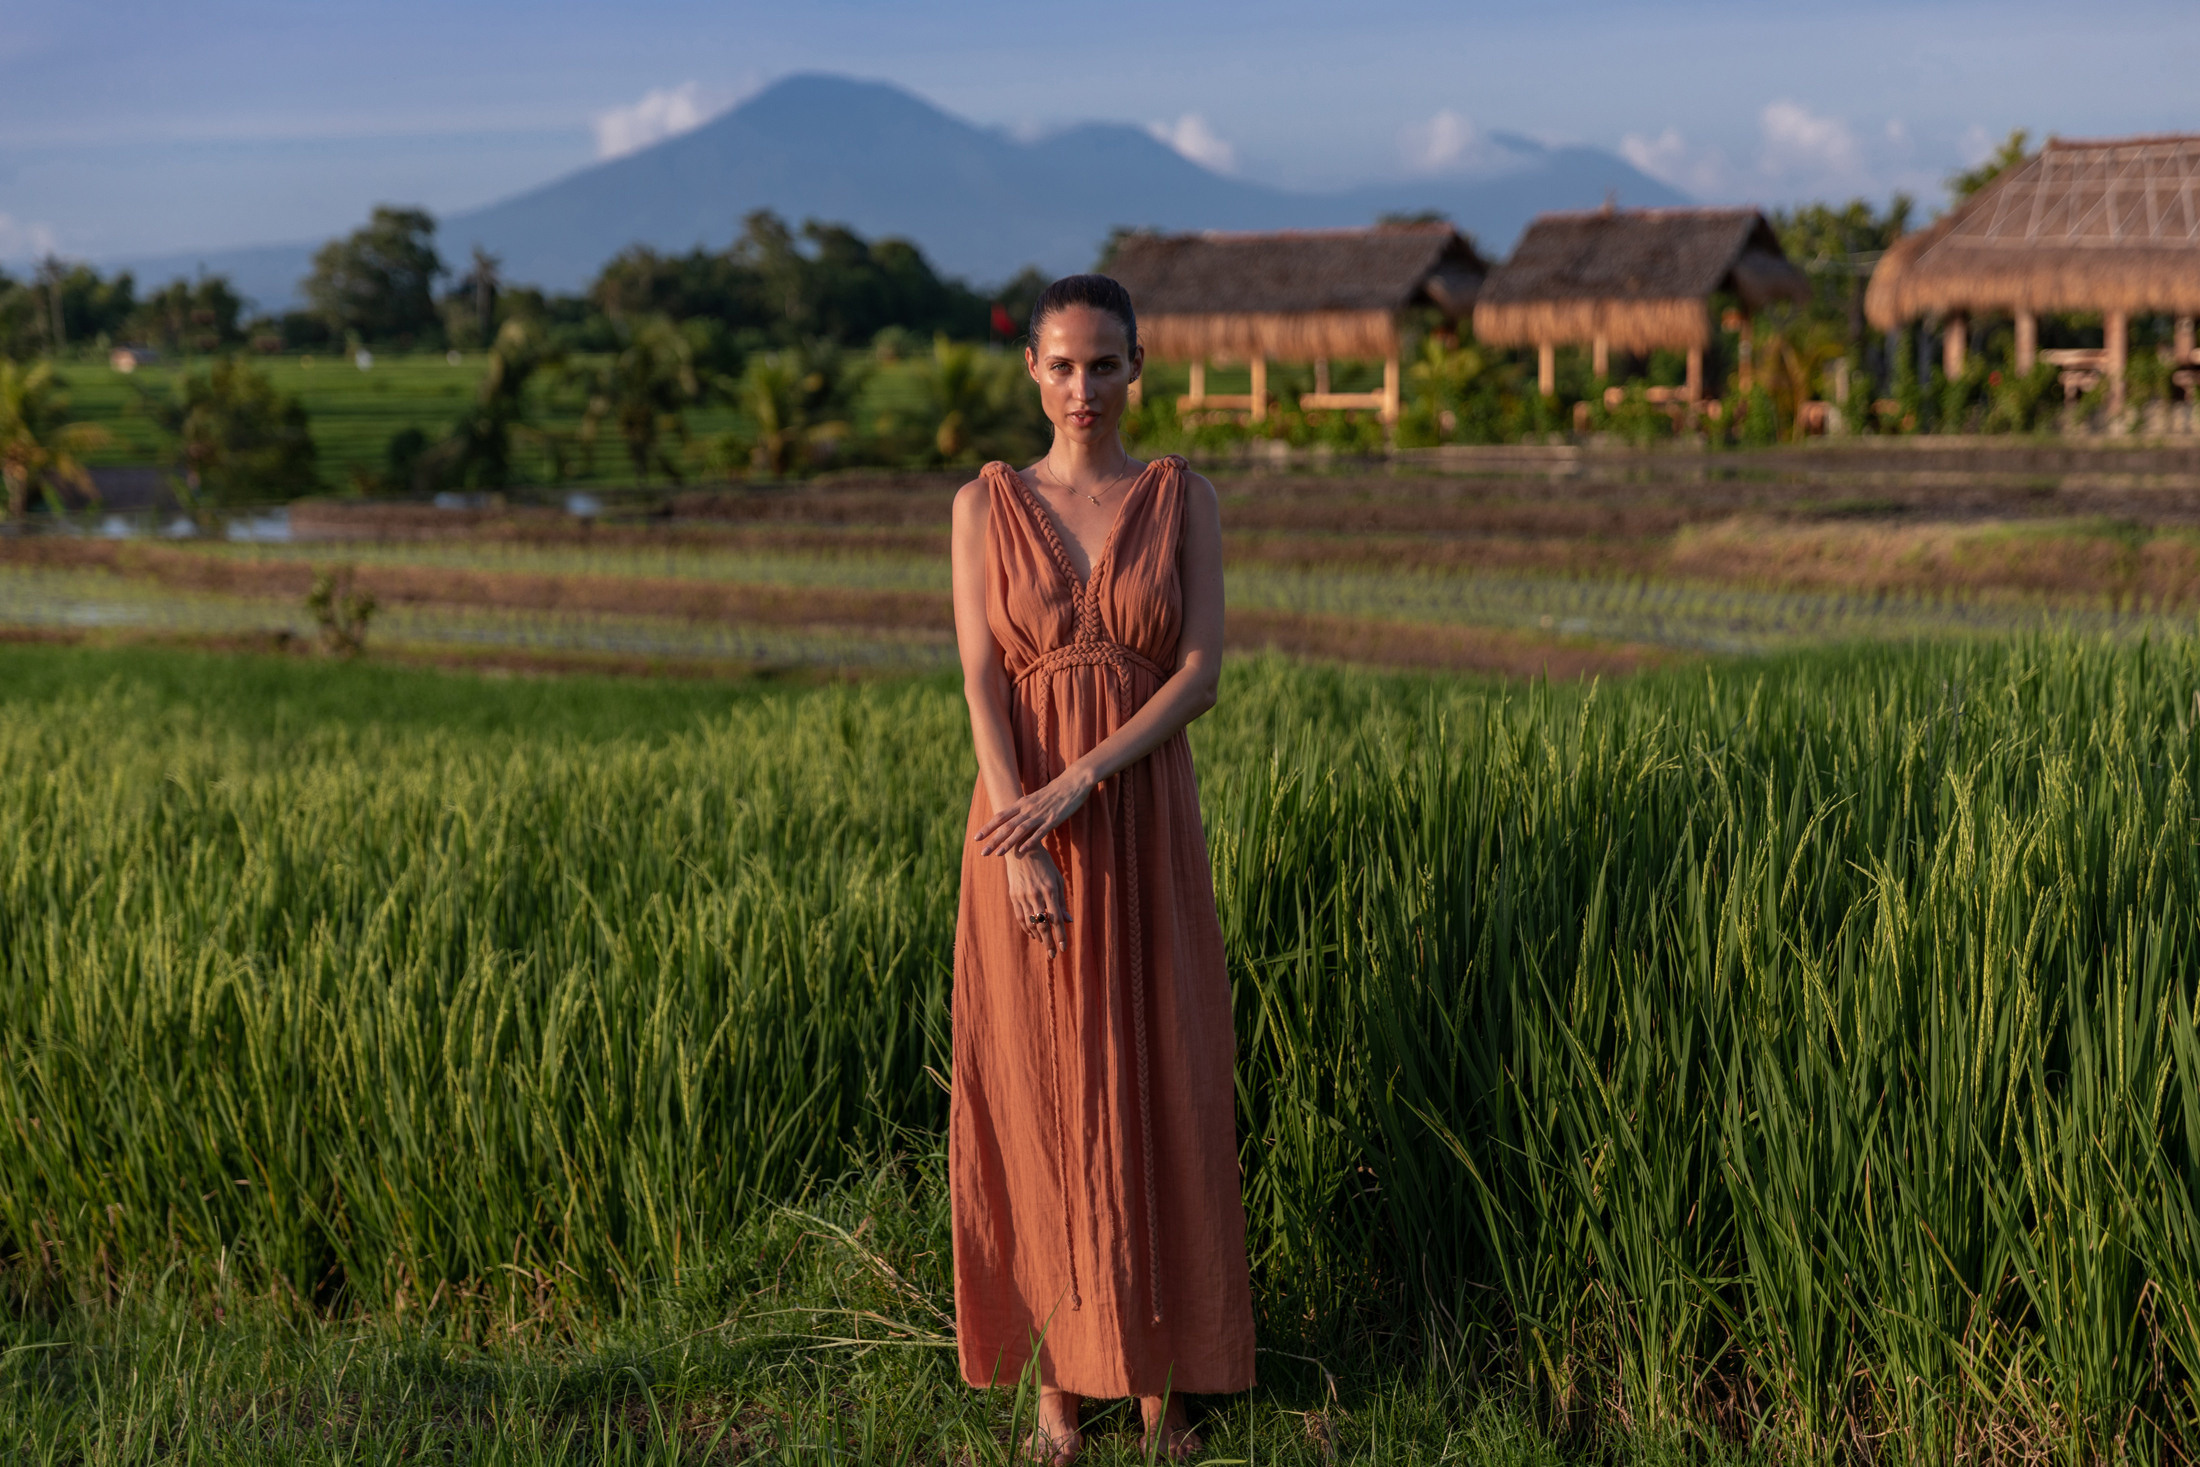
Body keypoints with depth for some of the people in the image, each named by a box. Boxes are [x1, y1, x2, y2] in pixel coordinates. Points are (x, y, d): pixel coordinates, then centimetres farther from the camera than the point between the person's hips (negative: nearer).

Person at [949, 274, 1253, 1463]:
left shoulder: (1185, 498, 2)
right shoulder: (985, 503, 2)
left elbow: (1203, 673, -7)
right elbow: (983, 684, -6)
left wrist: (1078, 786, -18)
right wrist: (1021, 847, -17)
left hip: (1144, 830, 0)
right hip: (1020, 827, 0)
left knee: (1155, 1094, 5)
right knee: (1036, 1091, 4)